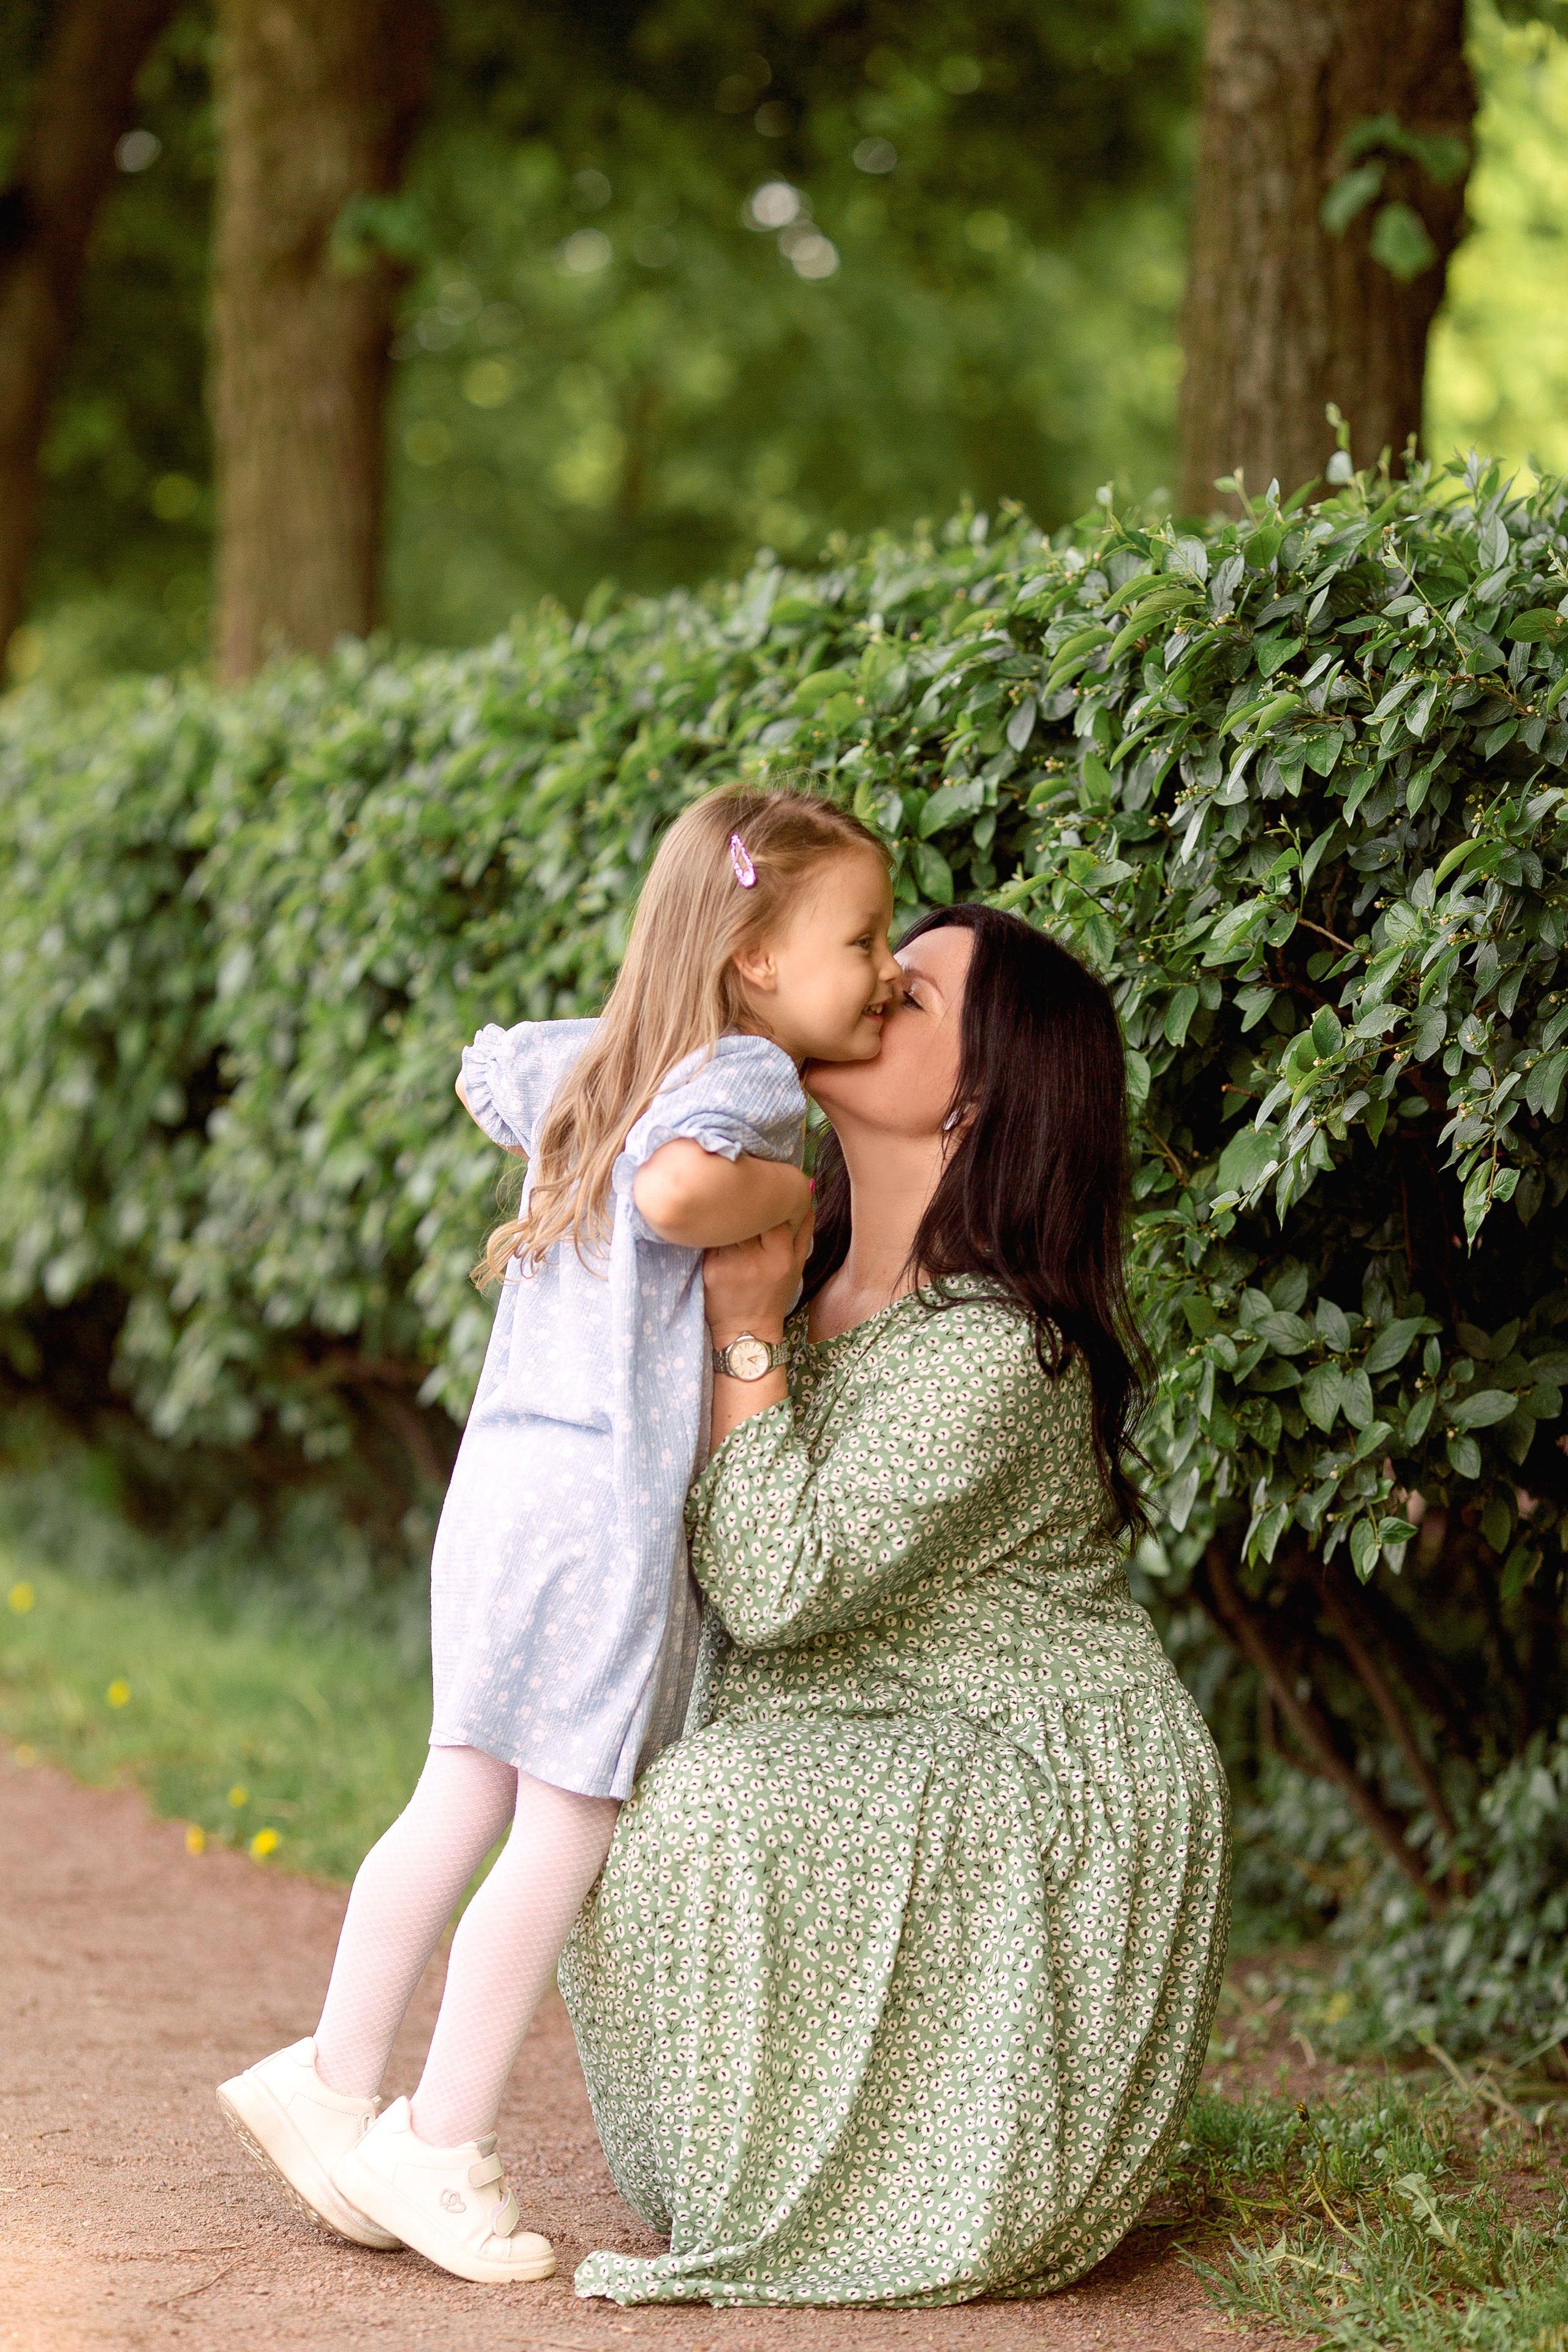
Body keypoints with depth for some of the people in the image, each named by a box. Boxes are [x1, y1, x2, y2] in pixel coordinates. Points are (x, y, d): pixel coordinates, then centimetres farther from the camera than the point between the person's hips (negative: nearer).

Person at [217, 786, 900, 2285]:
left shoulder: (592, 1060, 16)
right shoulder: (747, 1073, -12)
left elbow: (484, 1070, 37)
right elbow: (673, 1186, -33)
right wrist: (795, 1192, -16)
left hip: (507, 1476, 9)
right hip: (611, 1500, -9)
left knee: (459, 1805, 15)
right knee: (566, 1829, 0)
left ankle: (335, 2082, 22)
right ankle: (440, 2146, 6)